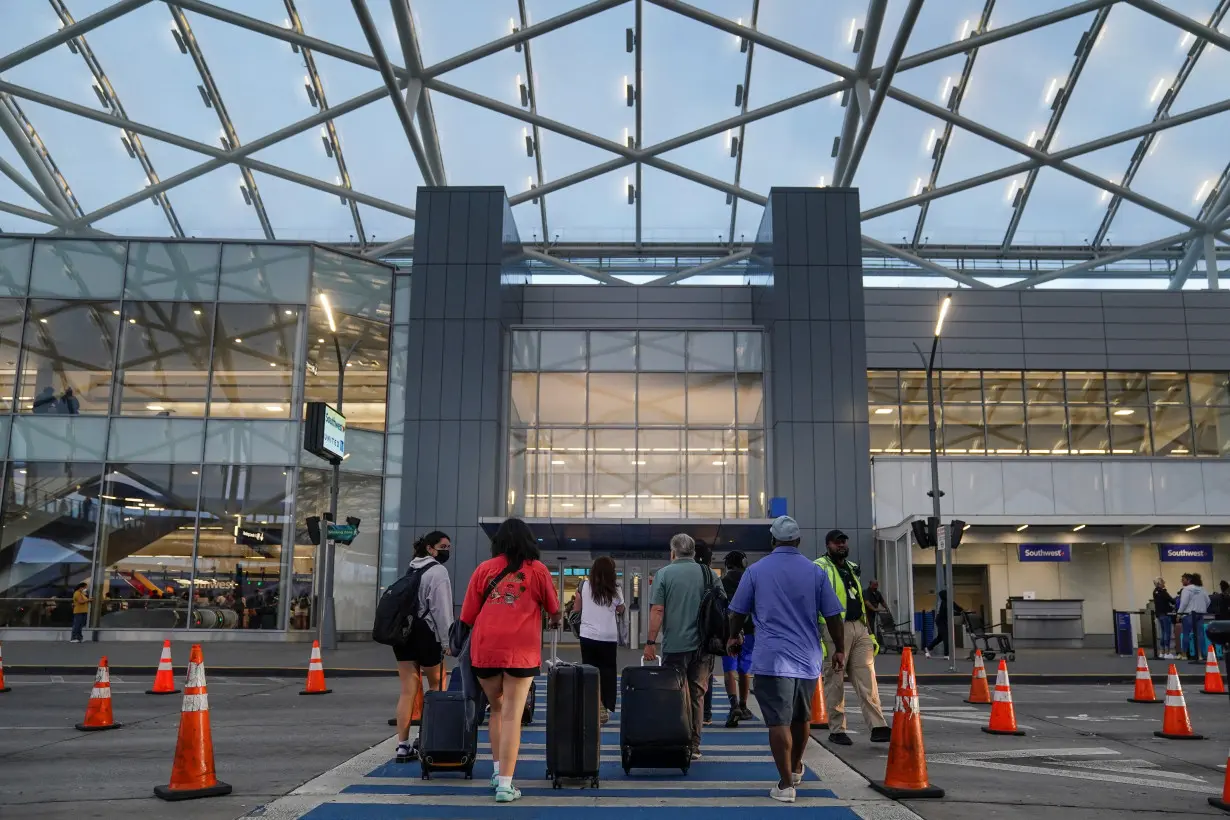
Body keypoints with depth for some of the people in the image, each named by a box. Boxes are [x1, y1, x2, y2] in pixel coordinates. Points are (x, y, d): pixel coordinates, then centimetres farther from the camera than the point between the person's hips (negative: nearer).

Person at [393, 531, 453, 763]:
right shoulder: (438, 571, -7)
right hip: (424, 632, -7)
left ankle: (403, 746, 3)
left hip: (401, 630, 7)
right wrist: (447, 641, -10)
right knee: (437, 686, 7)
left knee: (408, 690, 6)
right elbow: (442, 609, -13)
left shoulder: (410, 570, 19)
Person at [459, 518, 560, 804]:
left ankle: (498, 770, 24)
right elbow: (554, 609, 16)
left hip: (485, 648, 2)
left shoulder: (484, 569, 9)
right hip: (520, 650, -2)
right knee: (512, 715, 0)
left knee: (497, 708, 22)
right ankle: (505, 784, -4)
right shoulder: (537, 570, 6)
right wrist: (555, 621, 38)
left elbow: (468, 615, 11)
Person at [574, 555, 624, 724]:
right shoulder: (615, 589, -2)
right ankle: (604, 708, 4)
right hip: (609, 637, -1)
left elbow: (577, 609, 5)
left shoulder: (584, 586, -2)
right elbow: (621, 611, 11)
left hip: (588, 635, 1)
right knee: (607, 672, 9)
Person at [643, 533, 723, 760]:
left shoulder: (664, 574, -4)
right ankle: (694, 745, 13)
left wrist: (651, 642, -5)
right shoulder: (708, 573, 5)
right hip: (703, 645, 3)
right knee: (697, 695, 10)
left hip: (675, 645, -3)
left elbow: (657, 611, -10)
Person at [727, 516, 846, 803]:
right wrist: (839, 650, 14)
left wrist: (734, 638, 24)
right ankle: (796, 769, 39)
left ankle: (785, 784, -4)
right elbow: (833, 616, 2)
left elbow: (739, 612, 6)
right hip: (807, 659, 3)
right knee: (801, 718, 20)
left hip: (772, 658, -3)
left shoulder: (756, 570, -1)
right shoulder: (816, 572, 2)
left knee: (779, 721, -2)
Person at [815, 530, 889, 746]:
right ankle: (836, 730, 9)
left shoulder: (853, 568, 20)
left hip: (859, 628, 7)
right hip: (835, 629, -6)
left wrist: (870, 633, 19)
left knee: (867, 679, 0)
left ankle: (878, 728, -1)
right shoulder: (820, 568, -3)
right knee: (835, 681, 1)